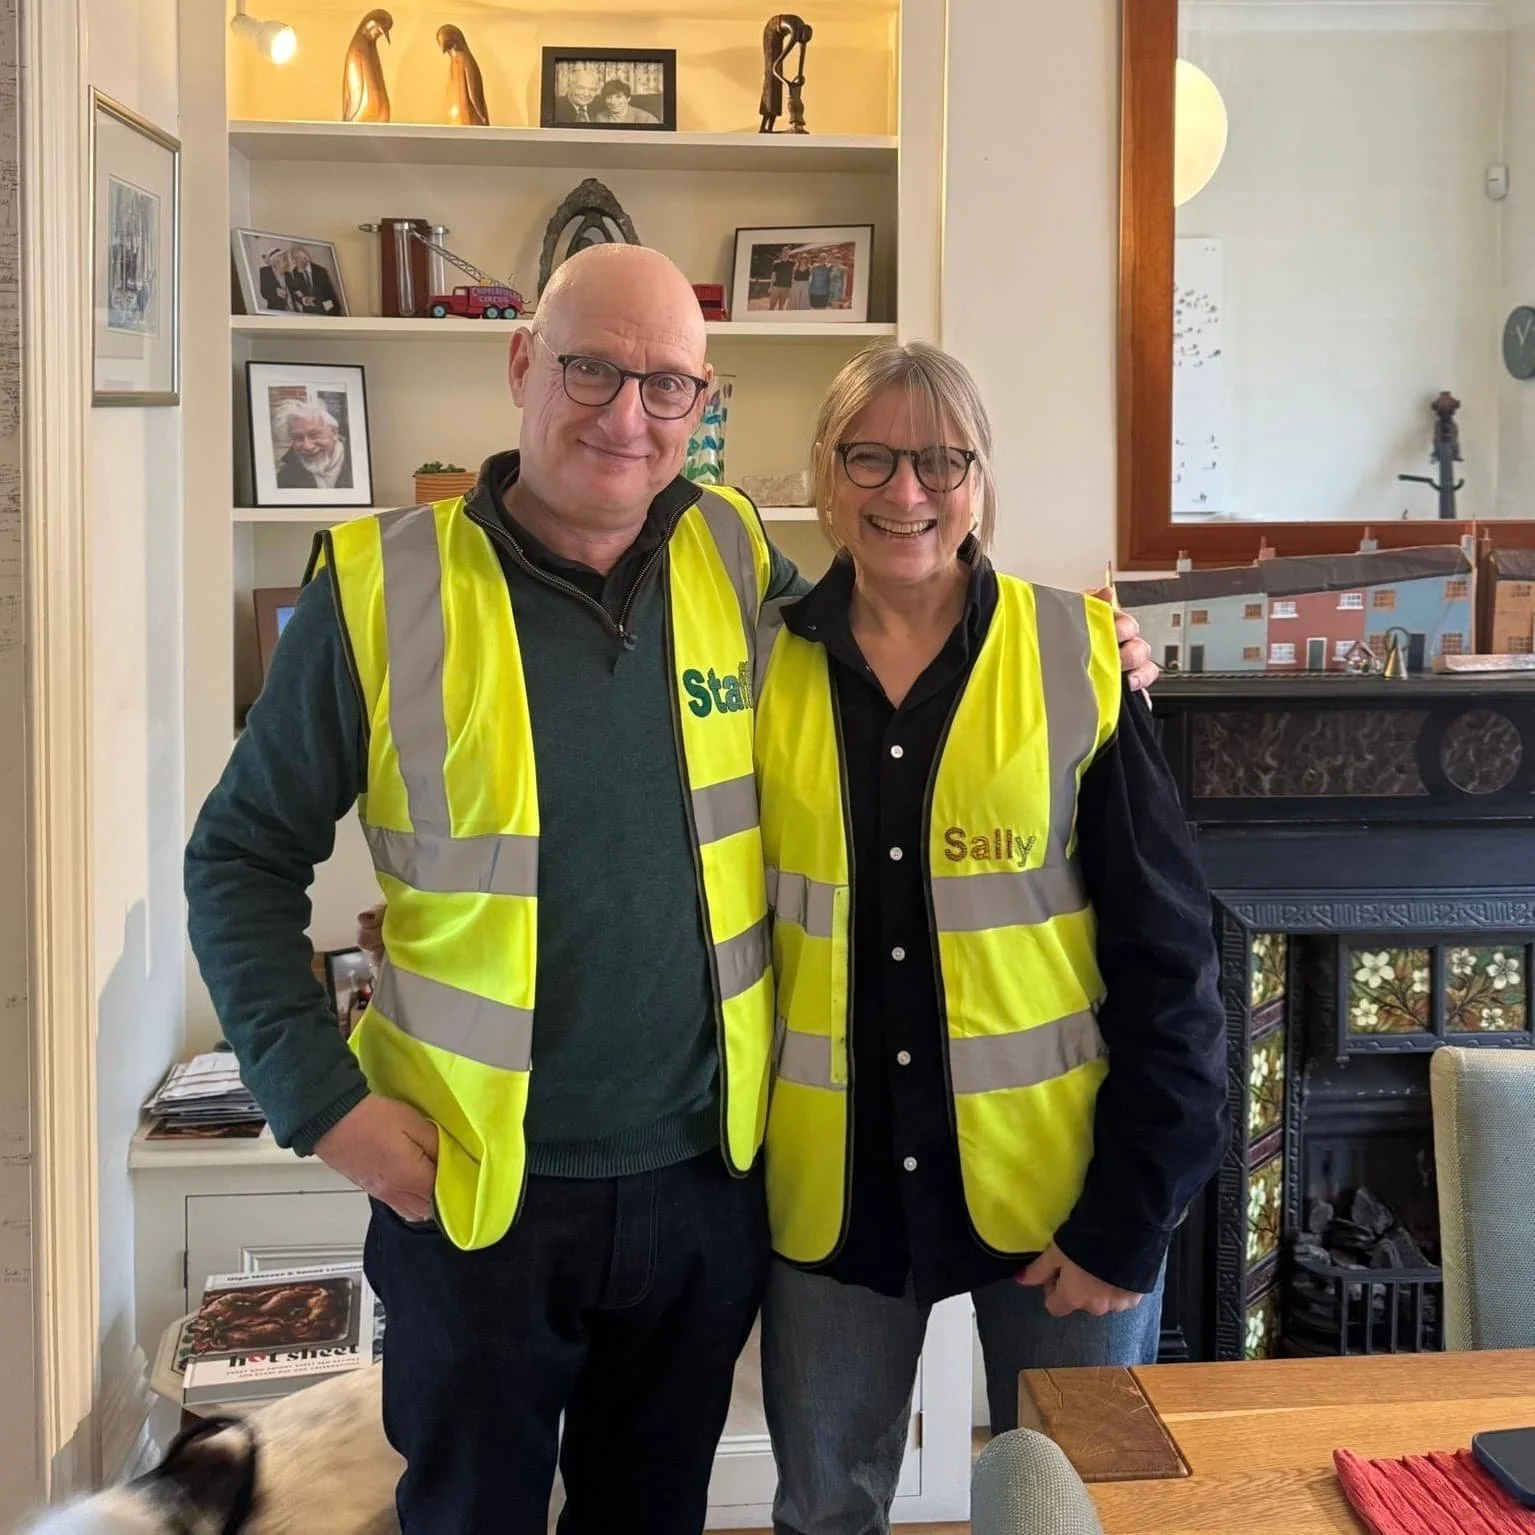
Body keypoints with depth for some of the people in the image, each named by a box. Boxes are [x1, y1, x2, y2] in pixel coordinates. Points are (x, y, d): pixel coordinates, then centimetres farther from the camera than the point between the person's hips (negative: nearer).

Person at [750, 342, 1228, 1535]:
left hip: (1054, 1174, -1)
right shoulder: (763, 666, -3)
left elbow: (1165, 955, -7)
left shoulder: (1078, 658, -8)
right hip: (834, 1181, 2)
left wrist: (1132, 1212, -10)